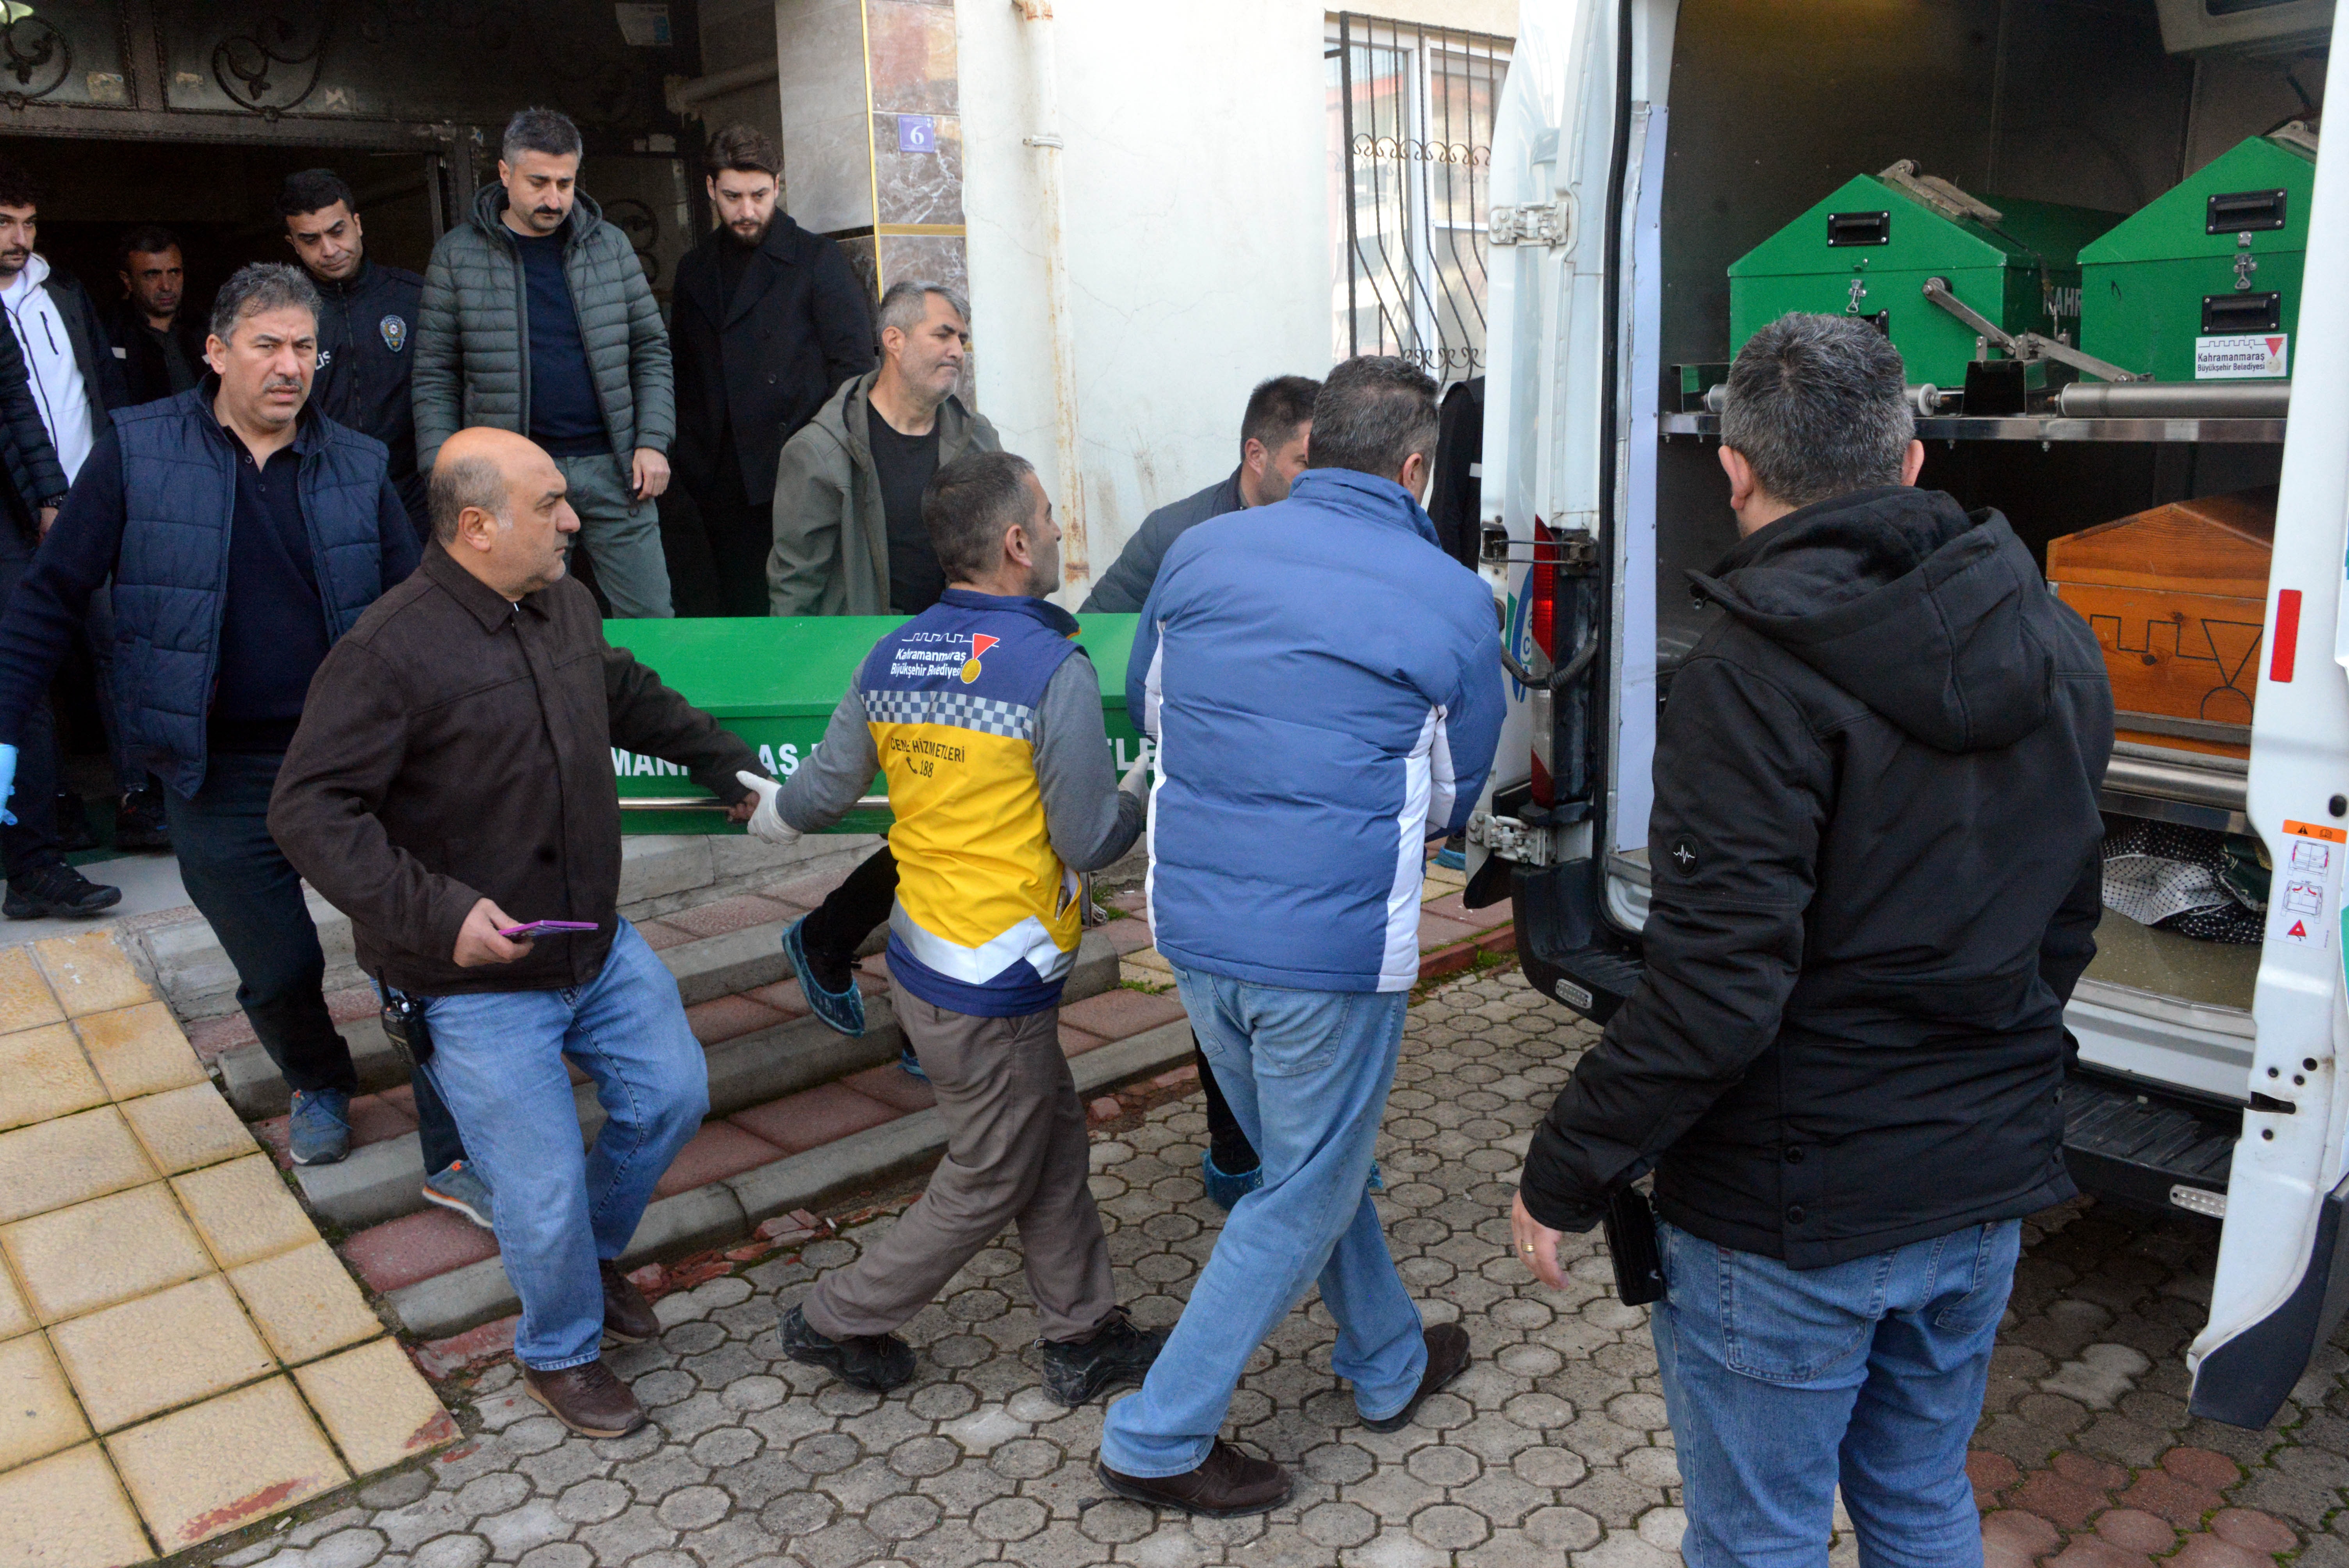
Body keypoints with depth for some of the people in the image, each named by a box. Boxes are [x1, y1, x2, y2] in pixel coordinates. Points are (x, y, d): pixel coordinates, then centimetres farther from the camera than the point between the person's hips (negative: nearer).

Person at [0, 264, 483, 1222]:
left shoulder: (357, 468, 3)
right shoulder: (137, 453, -1)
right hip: (221, 776, -1)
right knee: (279, 969, 10)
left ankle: (454, 1158, 11)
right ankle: (319, 1086, 43)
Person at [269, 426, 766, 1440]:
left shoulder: (565, 605, 1)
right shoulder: (390, 652, -23)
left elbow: (630, 696, 22)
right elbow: (309, 812, -22)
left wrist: (726, 764, 24)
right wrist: (438, 913, -29)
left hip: (599, 944, 7)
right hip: (477, 984, -7)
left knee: (673, 1096, 17)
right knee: (546, 1194, 2)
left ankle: (597, 1249, 46)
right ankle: (558, 1355, 32)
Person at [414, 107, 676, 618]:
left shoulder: (610, 245, 8)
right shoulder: (457, 254, 3)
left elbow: (651, 349, 10)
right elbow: (435, 376, 3)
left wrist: (652, 442, -1)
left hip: (612, 467, 2)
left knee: (651, 620, 3)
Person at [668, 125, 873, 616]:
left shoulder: (818, 259, 0)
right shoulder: (695, 269, 16)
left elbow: (853, 363, -4)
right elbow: (684, 372, 20)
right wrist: (691, 459, 8)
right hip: (724, 484, 5)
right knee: (739, 613, 9)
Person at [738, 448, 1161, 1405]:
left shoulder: (892, 657, 0)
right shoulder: (1055, 670, -20)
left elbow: (821, 796, 8)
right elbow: (1088, 842, -16)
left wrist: (768, 812, 30)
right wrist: (1147, 791, 4)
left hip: (920, 956, 8)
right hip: (993, 990, -8)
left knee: (1054, 1144, 21)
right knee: (988, 1185, 14)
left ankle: (1083, 1335, 32)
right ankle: (840, 1321, 29)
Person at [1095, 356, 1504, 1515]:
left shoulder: (1200, 553, 2)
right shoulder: (1452, 601, -8)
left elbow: (1147, 705, 16)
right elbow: (1453, 795, 3)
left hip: (1194, 927, 6)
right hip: (1335, 946, -5)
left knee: (1310, 1159, 25)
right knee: (1303, 1200, 14)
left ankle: (1390, 1364, 45)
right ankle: (1159, 1440, 22)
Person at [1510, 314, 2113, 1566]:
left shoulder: (1756, 676, -24)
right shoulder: (2055, 650, 2)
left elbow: (1715, 991, -27)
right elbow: (2065, 923, 12)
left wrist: (1562, 1177, -14)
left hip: (1792, 1217, -7)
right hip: (1985, 1185, 8)